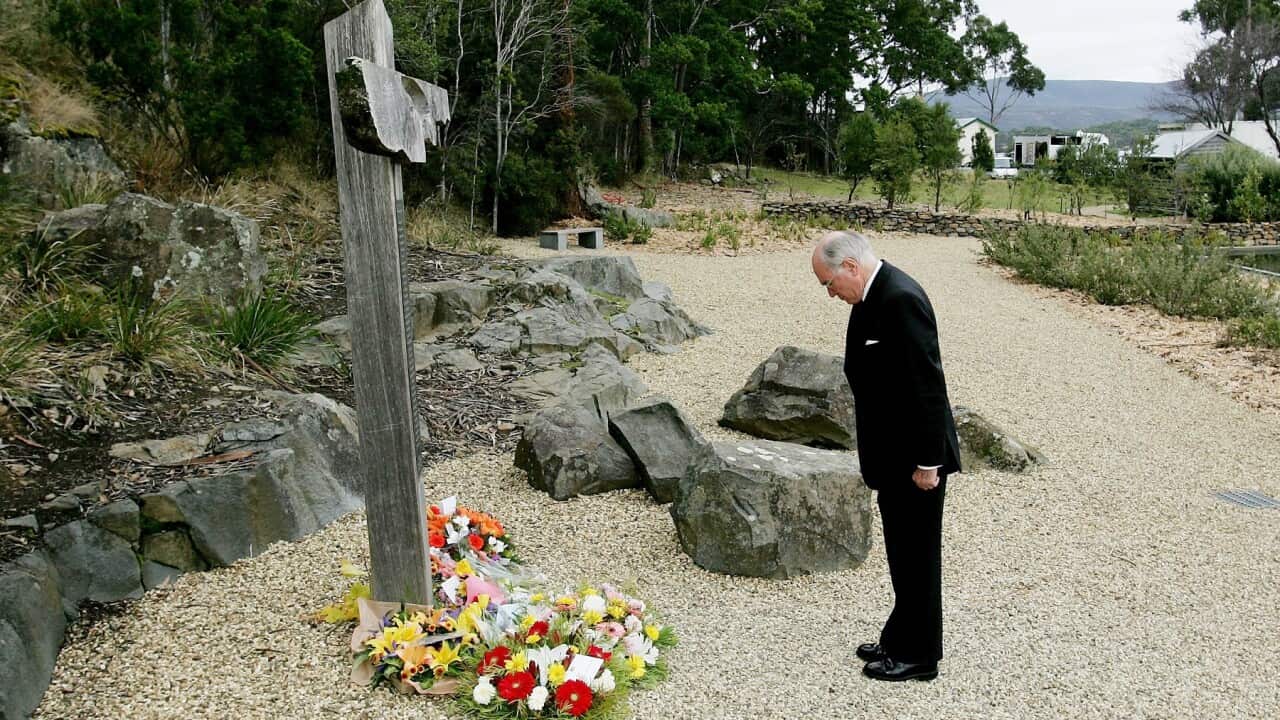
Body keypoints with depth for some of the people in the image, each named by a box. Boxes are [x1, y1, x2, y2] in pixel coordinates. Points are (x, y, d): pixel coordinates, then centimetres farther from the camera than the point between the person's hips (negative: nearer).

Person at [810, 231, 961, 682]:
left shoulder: (901, 299, -22)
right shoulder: (873, 297, 9)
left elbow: (927, 384, -24)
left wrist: (927, 461, -21)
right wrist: (875, 458, 18)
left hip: (916, 458, -10)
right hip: (892, 455, 10)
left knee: (917, 556, 4)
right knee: (902, 553, 20)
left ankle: (918, 656, 19)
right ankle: (901, 640, 34)